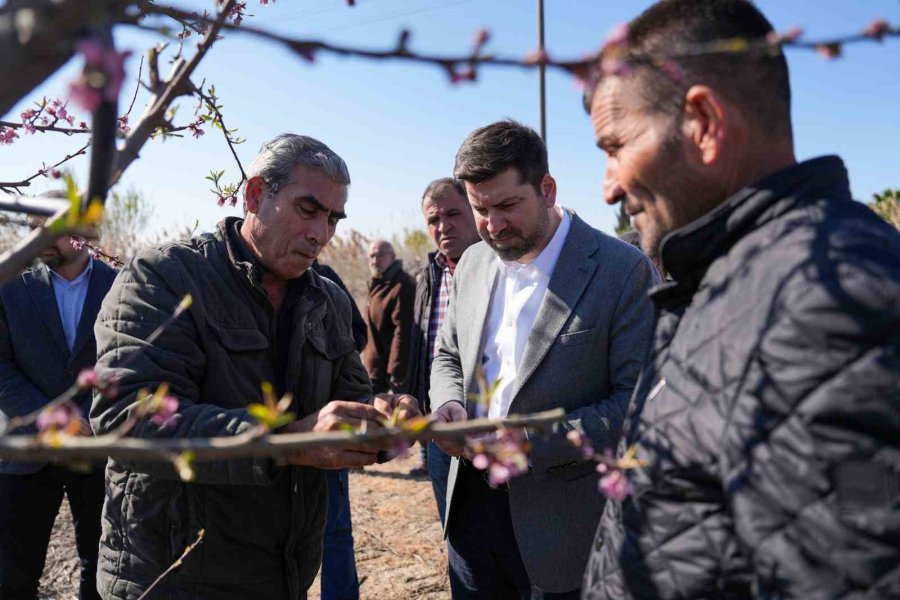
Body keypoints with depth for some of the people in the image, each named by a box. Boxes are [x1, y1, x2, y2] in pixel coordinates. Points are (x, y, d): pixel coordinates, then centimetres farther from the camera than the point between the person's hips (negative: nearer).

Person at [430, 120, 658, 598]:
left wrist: (531, 441, -23)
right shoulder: (472, 264, 5)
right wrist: (448, 404, -6)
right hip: (472, 503, 6)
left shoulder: (624, 271, -14)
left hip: (561, 523, -5)